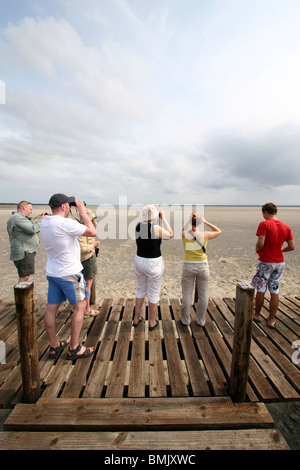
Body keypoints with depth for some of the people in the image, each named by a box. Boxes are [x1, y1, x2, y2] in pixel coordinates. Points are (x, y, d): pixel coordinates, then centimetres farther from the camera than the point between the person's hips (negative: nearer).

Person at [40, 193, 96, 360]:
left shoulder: (44, 223, 4)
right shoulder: (65, 223, -22)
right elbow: (92, 232, -16)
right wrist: (82, 212, -8)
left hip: (52, 272, 8)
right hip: (69, 273, -8)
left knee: (51, 308, 14)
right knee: (79, 307, 8)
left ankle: (54, 346, 32)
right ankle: (74, 348, 20)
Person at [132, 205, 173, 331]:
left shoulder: (138, 226, -2)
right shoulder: (156, 228, -20)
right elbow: (170, 235, -3)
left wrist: (158, 219, 12)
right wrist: (163, 218, 0)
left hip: (139, 261, 6)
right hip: (154, 264, -6)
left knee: (140, 289, 23)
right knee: (153, 293, 12)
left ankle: (136, 318, 37)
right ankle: (152, 322, 29)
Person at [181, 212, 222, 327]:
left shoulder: (184, 234, -8)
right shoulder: (205, 234, -11)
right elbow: (219, 231, 10)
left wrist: (189, 221, 9)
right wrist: (206, 222, 8)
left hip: (188, 267, 1)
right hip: (202, 267, 0)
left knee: (187, 294, 14)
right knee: (203, 295, 16)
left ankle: (185, 319, 28)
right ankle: (201, 320, 30)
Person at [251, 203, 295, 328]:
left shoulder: (264, 224, -14)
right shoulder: (286, 227, 3)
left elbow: (260, 243, -21)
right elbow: (292, 247, 4)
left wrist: (257, 250, 0)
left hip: (265, 262, -5)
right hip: (279, 262, 5)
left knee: (260, 290, 10)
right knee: (274, 292, 12)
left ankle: (256, 315, 26)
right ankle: (271, 320, 21)